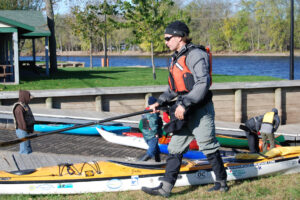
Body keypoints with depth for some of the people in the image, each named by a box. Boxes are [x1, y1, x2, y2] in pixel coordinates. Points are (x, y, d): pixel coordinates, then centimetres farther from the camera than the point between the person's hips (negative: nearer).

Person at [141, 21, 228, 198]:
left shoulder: (195, 55, -14)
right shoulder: (178, 58, 16)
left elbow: (202, 84, -23)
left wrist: (185, 105, -26)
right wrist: (160, 103, 16)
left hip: (200, 111, -10)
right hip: (185, 111, 10)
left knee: (209, 148, 1)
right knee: (175, 149, 6)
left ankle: (222, 183, 16)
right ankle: (166, 188, 7)